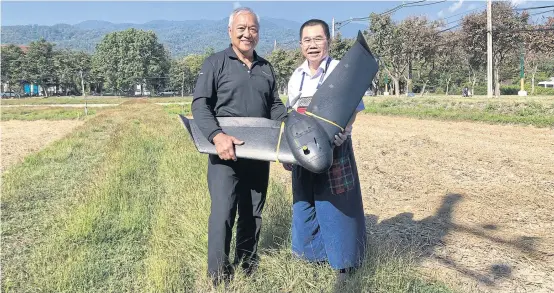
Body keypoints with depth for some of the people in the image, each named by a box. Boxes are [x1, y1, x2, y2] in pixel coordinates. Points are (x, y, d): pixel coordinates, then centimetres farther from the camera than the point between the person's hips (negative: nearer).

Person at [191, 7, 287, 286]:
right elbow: (199, 104, -10)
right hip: (226, 151, -5)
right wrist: (217, 135, -26)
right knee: (223, 213, -8)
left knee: (253, 214, 13)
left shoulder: (266, 68, 14)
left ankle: (247, 269, 29)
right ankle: (219, 277, 7)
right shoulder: (216, 62, -2)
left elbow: (275, 106, 18)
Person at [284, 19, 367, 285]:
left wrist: (344, 131, -32)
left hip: (333, 150, -6)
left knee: (335, 207, 1)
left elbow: (353, 109, -12)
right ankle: (314, 255, 32)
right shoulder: (296, 76, 10)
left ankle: (343, 263, 18)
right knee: (304, 206, 14)